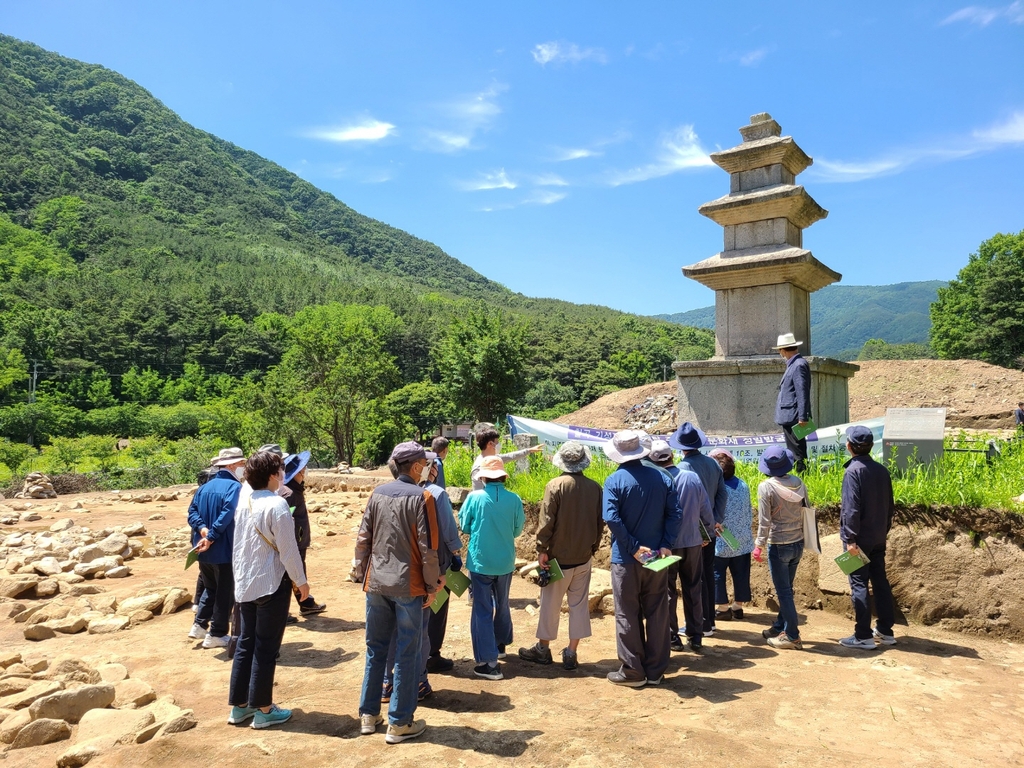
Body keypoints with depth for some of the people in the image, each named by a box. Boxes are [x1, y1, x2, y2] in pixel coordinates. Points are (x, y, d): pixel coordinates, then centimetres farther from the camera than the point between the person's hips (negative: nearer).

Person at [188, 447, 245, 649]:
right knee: (225, 592, 6)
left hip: (204, 551, 7)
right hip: (225, 550, -7)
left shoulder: (205, 486, 9)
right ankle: (216, 634, 12)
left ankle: (199, 626, 25)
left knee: (210, 588, 24)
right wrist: (211, 538, -21)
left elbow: (192, 512, 3)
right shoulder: (235, 487, -15)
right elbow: (226, 516, -26)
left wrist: (203, 529, -9)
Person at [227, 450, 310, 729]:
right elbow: (288, 550, -17)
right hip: (271, 584, -7)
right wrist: (301, 581, -8)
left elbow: (238, 545, 13)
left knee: (245, 644, 16)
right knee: (266, 648, 3)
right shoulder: (277, 504, -19)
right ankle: (263, 710, 13)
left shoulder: (243, 503, 4)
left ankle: (239, 705, 25)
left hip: (245, 583, 7)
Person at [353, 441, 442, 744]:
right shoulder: (422, 497, -11)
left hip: (376, 583, 5)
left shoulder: (377, 493, 3)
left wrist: (362, 572, 16)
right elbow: (428, 548, -13)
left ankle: (368, 715, 26)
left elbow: (363, 538, 5)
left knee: (375, 649, 17)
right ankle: (399, 723, 14)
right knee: (407, 654, 6)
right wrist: (432, 586, -4)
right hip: (408, 585, -5)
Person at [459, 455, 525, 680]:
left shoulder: (474, 497, -13)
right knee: (502, 605, 23)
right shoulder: (514, 500, -9)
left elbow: (464, 527, -1)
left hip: (480, 562, -3)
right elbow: (517, 530, 1)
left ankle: (488, 661, 0)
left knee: (483, 610, 3)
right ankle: (500, 645, 40)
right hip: (505, 562, 3)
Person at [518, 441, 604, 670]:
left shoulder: (555, 486, -14)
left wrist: (542, 550, -7)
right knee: (579, 604, 11)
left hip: (559, 556, -3)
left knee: (550, 604, 10)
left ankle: (543, 649, 24)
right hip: (584, 557, 4)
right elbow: (600, 522, 5)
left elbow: (546, 522, -15)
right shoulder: (595, 487, -2)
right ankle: (572, 653, 17)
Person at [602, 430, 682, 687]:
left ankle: (632, 671, 14)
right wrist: (666, 545, -6)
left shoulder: (615, 481, -11)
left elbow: (611, 519, -20)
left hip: (626, 559, -3)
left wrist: (635, 548, -15)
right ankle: (655, 671, 20)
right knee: (657, 614, 12)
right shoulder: (661, 477, 1)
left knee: (628, 615, 8)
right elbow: (674, 514, -4)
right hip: (657, 556, 4)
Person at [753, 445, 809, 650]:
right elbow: (806, 512, 8)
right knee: (786, 589, 18)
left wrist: (759, 545, -11)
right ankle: (779, 627, 28)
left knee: (783, 592, 3)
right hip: (798, 543, 6)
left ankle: (792, 636, 7)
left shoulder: (766, 487, -16)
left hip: (779, 546, -6)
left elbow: (764, 520, -17)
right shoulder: (798, 483, 0)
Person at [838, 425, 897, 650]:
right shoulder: (882, 470, 6)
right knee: (880, 582, 14)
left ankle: (863, 636, 2)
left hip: (860, 539, -7)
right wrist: (884, 529, 21)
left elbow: (852, 508, -21)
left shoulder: (854, 471, -16)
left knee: (859, 584, -1)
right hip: (879, 538, 7)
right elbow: (890, 506, 12)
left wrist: (850, 539, -19)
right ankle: (885, 631, 23)